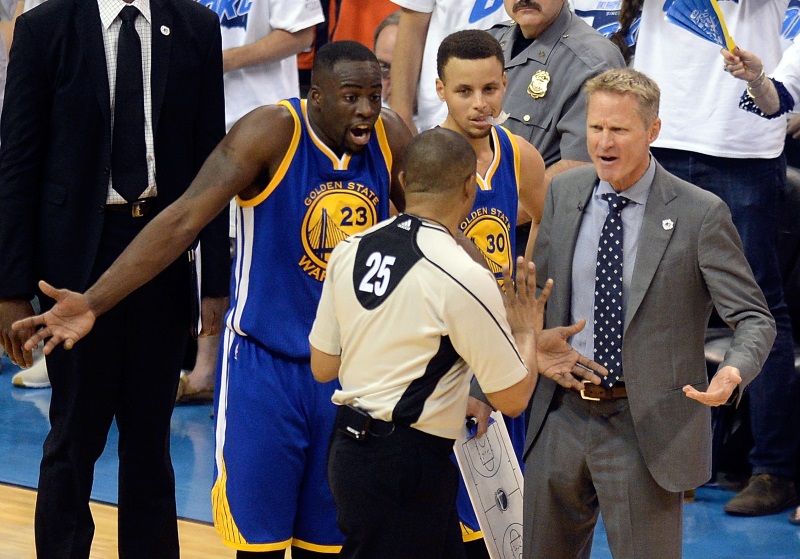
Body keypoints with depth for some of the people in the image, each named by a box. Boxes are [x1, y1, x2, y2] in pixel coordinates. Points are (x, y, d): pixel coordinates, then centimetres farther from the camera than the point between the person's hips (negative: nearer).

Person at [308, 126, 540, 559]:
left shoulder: (350, 251, 2)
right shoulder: (465, 278, -17)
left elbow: (322, 367, 10)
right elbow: (512, 398, -11)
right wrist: (526, 331, 6)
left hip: (350, 444, 8)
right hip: (408, 461, -8)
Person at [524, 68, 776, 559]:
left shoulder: (700, 214, -11)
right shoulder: (563, 193, 4)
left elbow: (754, 318, -10)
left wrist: (734, 373, -31)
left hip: (648, 427, -5)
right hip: (562, 413, 5)